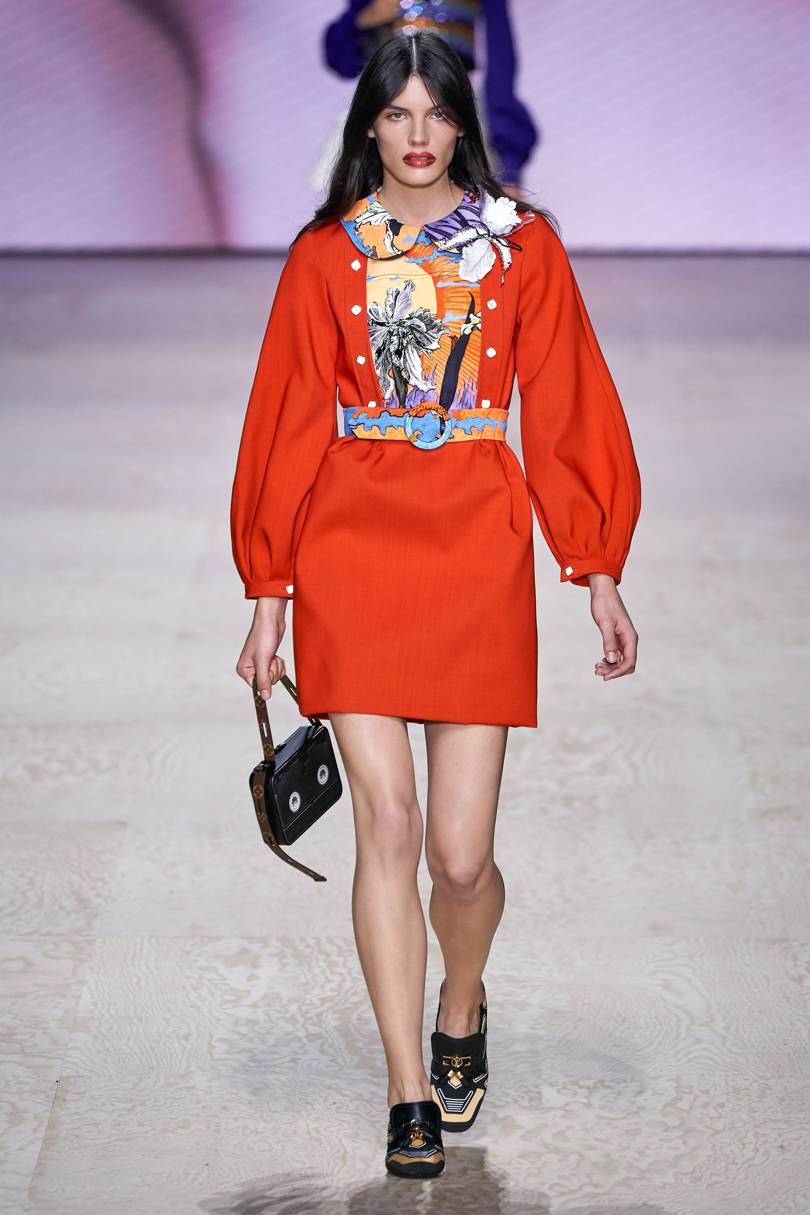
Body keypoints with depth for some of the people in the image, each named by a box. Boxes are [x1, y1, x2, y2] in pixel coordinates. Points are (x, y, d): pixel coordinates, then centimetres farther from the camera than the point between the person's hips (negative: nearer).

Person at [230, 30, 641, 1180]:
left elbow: (565, 412, 8)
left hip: (479, 559, 0)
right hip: (352, 548, 0)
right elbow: (289, 425, 8)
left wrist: (600, 574, 2)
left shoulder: (524, 245, 8)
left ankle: (461, 1006, 31)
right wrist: (270, 593, 4)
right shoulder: (325, 255, 8)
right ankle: (410, 1096, 2)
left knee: (461, 854, -2)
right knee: (388, 821, -8)